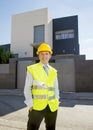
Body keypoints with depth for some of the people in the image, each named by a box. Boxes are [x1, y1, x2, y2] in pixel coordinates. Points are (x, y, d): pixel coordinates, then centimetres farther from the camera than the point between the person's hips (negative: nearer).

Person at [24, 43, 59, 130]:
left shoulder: (53, 71, 9)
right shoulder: (31, 69, -4)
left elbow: (56, 88, 12)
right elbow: (27, 88, -5)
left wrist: (56, 102, 2)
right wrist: (30, 105, -11)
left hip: (52, 106, 4)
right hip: (37, 106, -4)